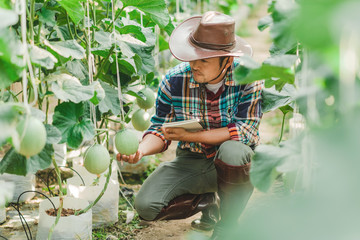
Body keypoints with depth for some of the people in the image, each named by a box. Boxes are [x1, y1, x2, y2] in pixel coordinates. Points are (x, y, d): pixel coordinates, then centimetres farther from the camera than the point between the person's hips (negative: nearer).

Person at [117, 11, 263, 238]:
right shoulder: (174, 80, -11)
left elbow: (245, 130, -22)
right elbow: (160, 129, -3)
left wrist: (190, 136, -26)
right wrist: (140, 150, -26)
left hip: (237, 162, -2)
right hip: (191, 161, 3)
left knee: (231, 151, -39)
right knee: (146, 206, -19)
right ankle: (207, 201, 13)